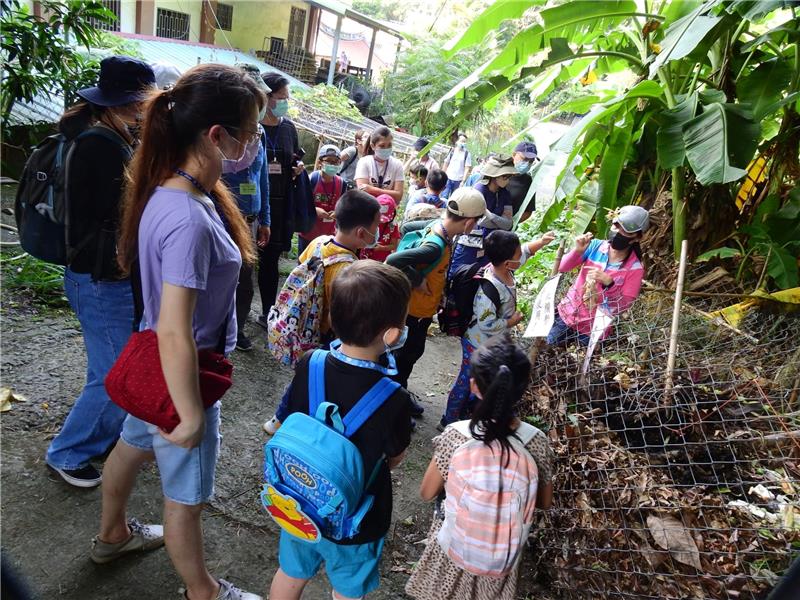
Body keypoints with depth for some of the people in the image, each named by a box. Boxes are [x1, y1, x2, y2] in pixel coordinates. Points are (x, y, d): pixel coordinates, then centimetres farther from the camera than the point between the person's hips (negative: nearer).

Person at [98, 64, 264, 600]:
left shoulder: (178, 189, -5)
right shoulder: (188, 220, -34)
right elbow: (174, 333, -33)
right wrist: (191, 416, -22)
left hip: (154, 364, 9)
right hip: (181, 374, -9)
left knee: (133, 446, 30)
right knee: (186, 495, 13)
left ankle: (113, 535, 59)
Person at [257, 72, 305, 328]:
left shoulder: (289, 128, 10)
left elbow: (296, 159, 22)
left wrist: (298, 167, 2)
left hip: (278, 205, 5)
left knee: (271, 261, 14)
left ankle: (268, 313, 27)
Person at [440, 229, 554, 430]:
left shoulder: (503, 268, -12)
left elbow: (526, 251, 8)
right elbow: (486, 324, -34)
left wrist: (541, 241, -7)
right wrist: (512, 322, -20)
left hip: (493, 343, 9)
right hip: (479, 344, -9)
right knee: (467, 381, 11)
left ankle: (465, 414, 49)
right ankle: (448, 422, 32)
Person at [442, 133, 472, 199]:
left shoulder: (467, 154, -2)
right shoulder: (452, 151, 4)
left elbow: (467, 168, -5)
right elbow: (446, 163, 12)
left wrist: (463, 181, -11)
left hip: (458, 180, -1)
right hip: (448, 178, 1)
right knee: (444, 196, -7)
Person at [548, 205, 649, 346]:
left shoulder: (634, 268, -16)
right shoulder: (596, 245, -9)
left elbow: (624, 306, -17)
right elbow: (562, 268, -9)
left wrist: (608, 283, -31)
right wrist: (578, 251, -26)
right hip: (567, 313, 3)